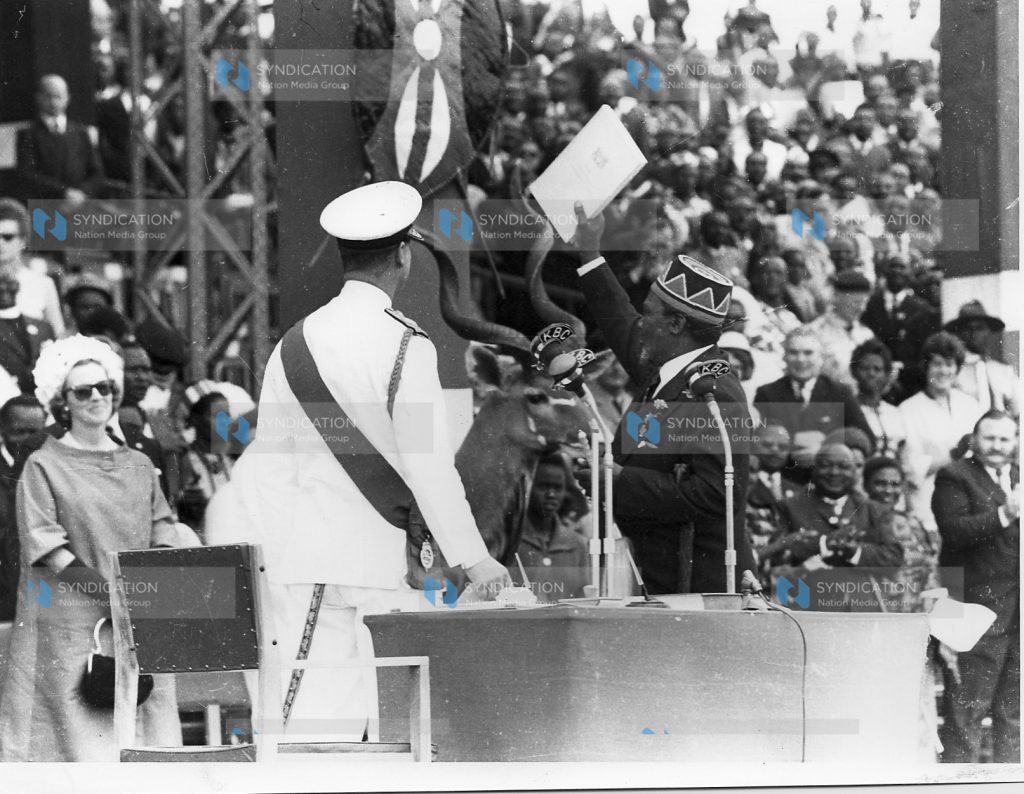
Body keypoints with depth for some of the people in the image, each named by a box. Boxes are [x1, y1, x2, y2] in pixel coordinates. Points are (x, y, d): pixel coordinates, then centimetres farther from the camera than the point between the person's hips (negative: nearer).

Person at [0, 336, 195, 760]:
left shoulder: (138, 466, 15)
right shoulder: (44, 466, 2)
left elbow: (164, 539, 13)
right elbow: (46, 546, -7)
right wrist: (106, 592, -15)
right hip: (70, 625, -4)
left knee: (142, 738, -2)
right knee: (77, 736, -9)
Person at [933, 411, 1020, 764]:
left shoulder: (1018, 478, 18)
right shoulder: (954, 477, -3)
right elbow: (954, 530, -17)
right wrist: (1004, 514, -25)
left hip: (1016, 611, 6)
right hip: (978, 604, -6)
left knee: (1013, 708, 10)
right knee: (968, 705, -5)